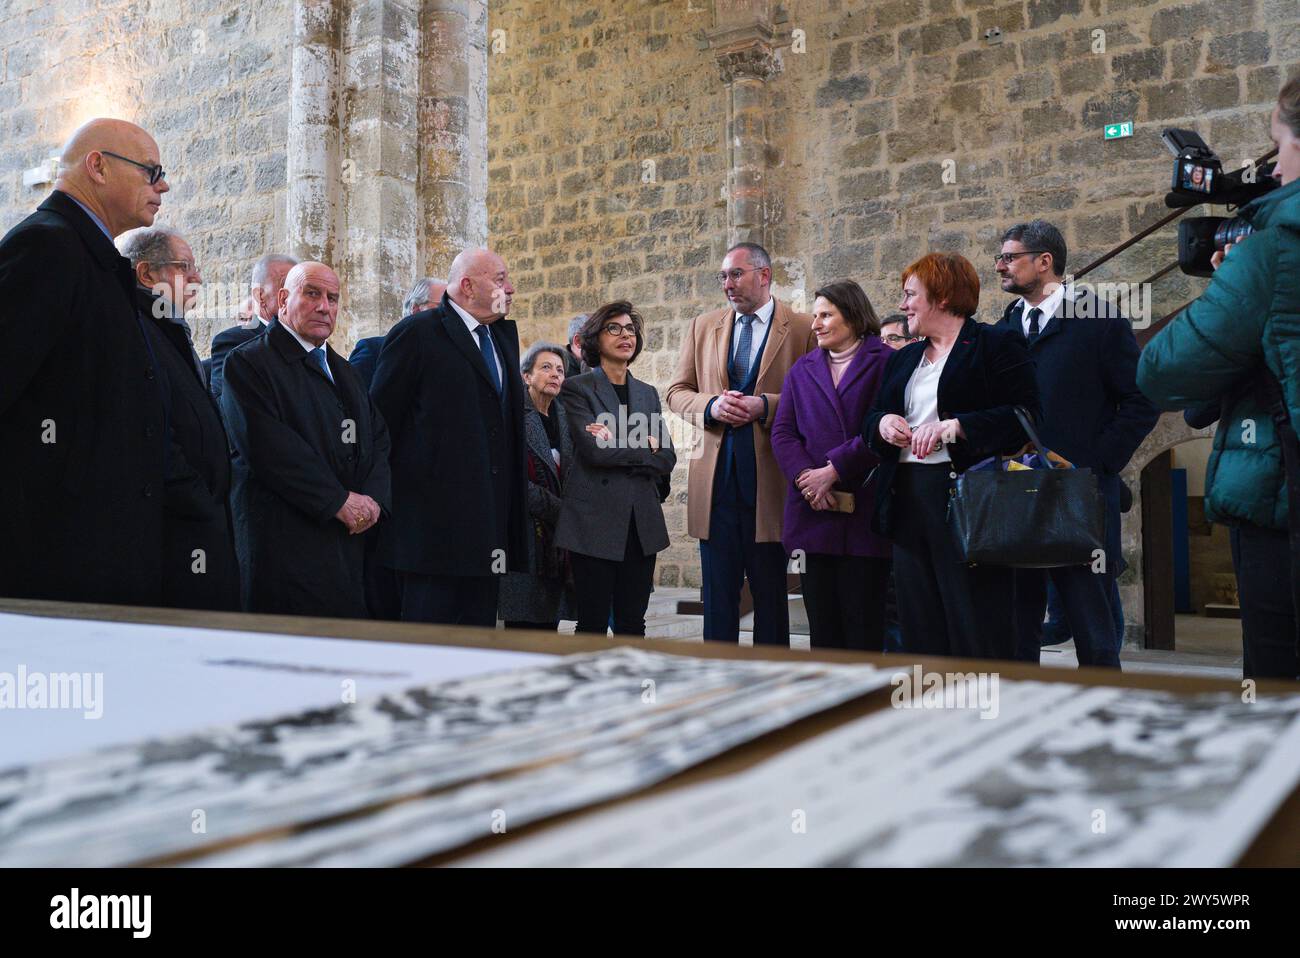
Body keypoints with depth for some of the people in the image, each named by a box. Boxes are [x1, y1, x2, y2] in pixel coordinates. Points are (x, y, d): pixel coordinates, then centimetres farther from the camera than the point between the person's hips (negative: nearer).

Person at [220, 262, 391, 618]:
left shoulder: (342, 370, 22)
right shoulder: (248, 362, -2)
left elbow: (378, 438, 15)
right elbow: (270, 448, -15)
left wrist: (373, 499, -4)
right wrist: (338, 502, -16)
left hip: (352, 544, 7)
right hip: (286, 545, -6)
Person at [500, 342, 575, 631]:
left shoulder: (562, 418, 15)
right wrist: (558, 510, -11)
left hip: (555, 536, 6)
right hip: (526, 529, -6)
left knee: (549, 620, 5)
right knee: (523, 621, -7)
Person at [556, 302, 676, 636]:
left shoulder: (647, 393, 16)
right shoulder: (577, 388, 0)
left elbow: (667, 457, 5)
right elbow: (593, 450, -14)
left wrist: (617, 446, -8)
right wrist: (644, 446, -4)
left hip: (641, 523, 5)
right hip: (595, 520, -5)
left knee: (632, 624, 7)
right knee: (592, 625, 0)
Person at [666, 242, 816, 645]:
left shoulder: (804, 328, 0)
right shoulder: (703, 326, 13)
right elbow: (676, 391, 12)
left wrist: (765, 406, -17)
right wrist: (711, 405, -7)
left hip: (771, 475, -3)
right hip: (716, 476, 3)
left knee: (770, 592, 7)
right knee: (717, 592, 7)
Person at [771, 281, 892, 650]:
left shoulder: (885, 363, 2)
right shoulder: (802, 369, 17)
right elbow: (782, 433, 8)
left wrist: (832, 471, -13)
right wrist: (805, 476, -9)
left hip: (864, 509, -4)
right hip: (812, 511, 4)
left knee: (864, 621, -1)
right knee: (822, 625, 7)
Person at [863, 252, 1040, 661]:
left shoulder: (997, 344, 0)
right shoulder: (902, 360, 22)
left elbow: (1025, 414, -10)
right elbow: (869, 420, 24)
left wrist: (955, 426, -20)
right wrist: (882, 423, 1)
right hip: (907, 501, 7)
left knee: (977, 632, -5)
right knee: (920, 631, 8)